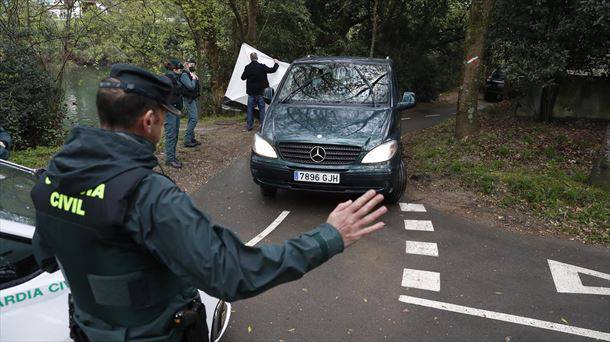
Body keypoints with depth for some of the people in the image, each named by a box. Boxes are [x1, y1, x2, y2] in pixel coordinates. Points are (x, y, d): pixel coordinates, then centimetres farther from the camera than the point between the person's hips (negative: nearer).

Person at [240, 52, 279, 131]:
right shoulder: (262, 67, -10)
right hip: (260, 92, -1)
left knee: (250, 109, 8)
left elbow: (243, 78, 5)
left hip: (251, 92, 1)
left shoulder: (247, 68, -5)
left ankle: (249, 126, 12)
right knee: (262, 108, 7)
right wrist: (276, 63, 19)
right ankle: (262, 124, 7)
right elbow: (272, 70, 0)